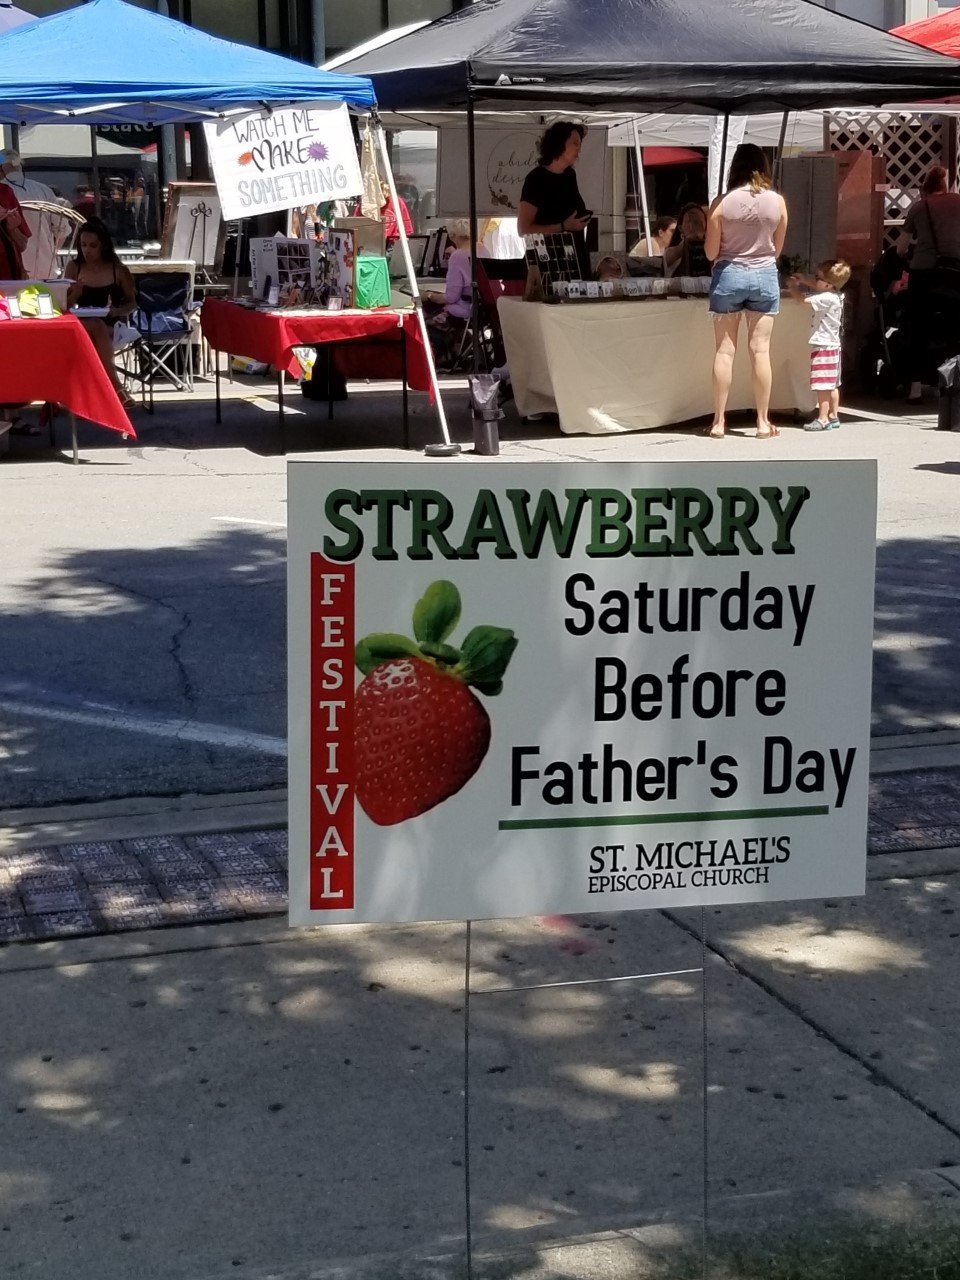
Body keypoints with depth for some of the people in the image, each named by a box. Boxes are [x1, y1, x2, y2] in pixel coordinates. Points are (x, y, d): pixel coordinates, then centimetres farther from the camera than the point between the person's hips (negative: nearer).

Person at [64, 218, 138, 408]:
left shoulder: (118, 270, 3)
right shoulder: (74, 267, 7)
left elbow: (132, 303, 8)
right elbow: (65, 306, 10)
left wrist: (117, 311, -13)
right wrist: (75, 295, -13)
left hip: (111, 326, 0)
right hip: (81, 325, 0)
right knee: (96, 326, -35)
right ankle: (115, 386, -40)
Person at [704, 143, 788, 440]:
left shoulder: (722, 203, -9)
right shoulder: (777, 202, -3)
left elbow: (711, 252, -5)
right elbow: (777, 249, 7)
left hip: (728, 274, -1)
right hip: (764, 275, 1)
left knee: (724, 351, 3)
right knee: (760, 350, 4)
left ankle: (719, 422, 4)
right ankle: (763, 423, 7)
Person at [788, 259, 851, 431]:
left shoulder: (827, 299, -22)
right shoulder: (835, 295, 6)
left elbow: (801, 298, -21)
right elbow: (817, 288, 27)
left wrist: (793, 286, -4)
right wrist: (803, 280, 18)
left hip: (823, 346, -10)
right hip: (833, 345, 10)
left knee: (822, 385, -7)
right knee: (832, 385, 15)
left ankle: (823, 420, -6)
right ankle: (833, 417, 22)